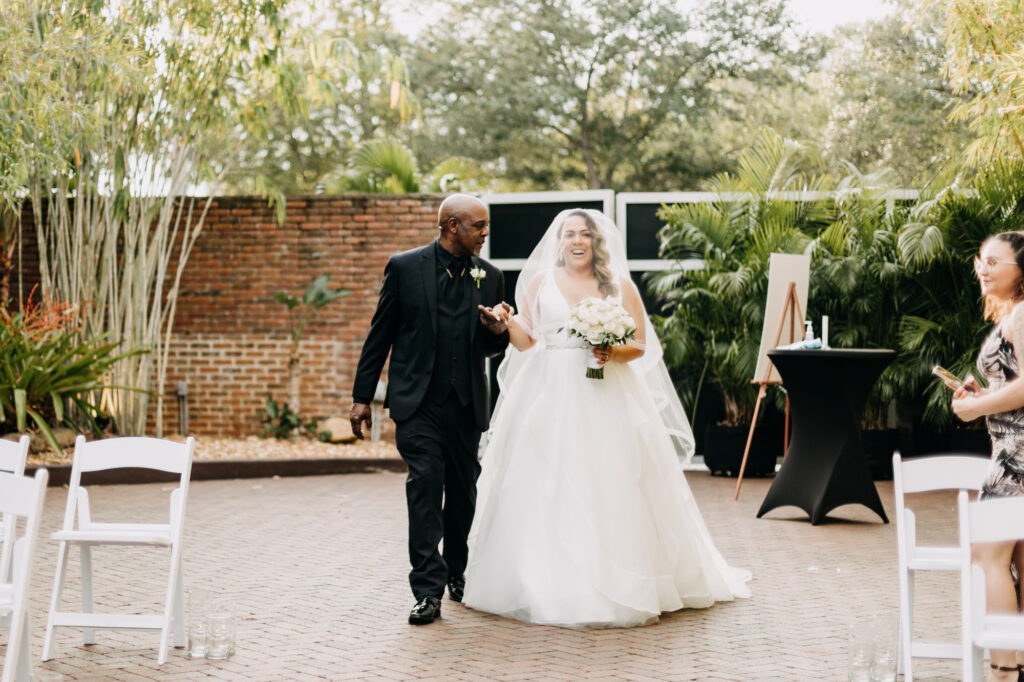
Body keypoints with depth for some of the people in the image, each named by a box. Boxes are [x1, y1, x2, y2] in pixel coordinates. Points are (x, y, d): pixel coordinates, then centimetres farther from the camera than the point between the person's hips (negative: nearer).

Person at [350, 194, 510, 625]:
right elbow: (380, 334, 1)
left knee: (463, 491, 13)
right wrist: (362, 396, 1)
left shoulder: (489, 276, 6)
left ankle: (457, 574, 33)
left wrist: (498, 331, -12)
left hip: (466, 405, 4)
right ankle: (428, 590, -11)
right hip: (418, 401, -3)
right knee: (425, 484, -13)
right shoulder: (404, 267, -3)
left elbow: (493, 347, 13)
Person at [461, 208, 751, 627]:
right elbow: (527, 342, 8)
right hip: (550, 399, 1)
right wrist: (507, 323, -11)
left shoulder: (619, 285, 8)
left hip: (606, 399, -1)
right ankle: (549, 582, 6)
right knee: (547, 492, -2)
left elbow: (640, 345, 5)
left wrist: (614, 353, -14)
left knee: (608, 488, -3)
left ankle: (620, 583, 7)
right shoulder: (541, 281, 11)